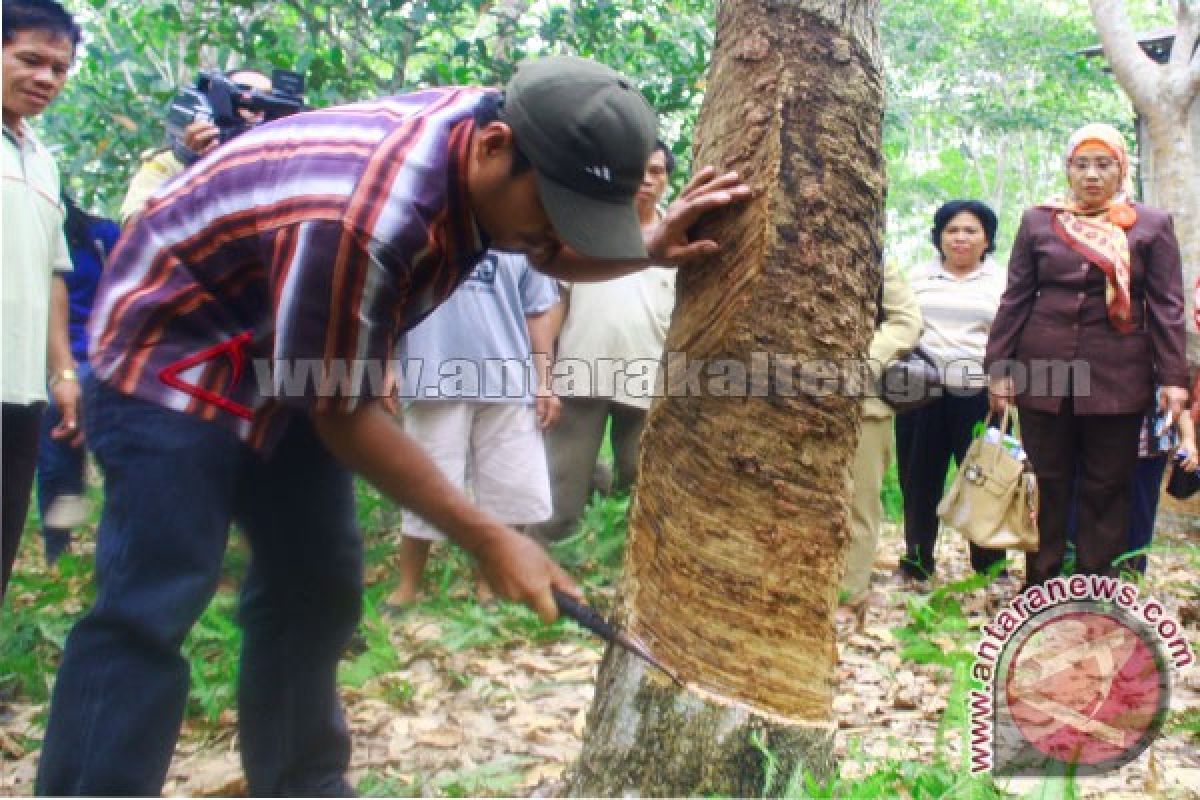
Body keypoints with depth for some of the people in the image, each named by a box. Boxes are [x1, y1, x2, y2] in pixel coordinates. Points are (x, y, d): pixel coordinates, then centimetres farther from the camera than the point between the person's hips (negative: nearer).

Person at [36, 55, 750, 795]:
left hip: (291, 361, 8)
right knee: (151, 610, -17)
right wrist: (488, 539, -22)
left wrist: (651, 250, -13)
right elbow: (342, 412, -26)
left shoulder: (502, 135, -12)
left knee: (315, 590, 8)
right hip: (170, 351, -8)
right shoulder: (359, 219, -38)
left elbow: (551, 255, 9)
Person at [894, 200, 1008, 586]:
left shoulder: (1001, 280, 7)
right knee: (919, 481, 7)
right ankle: (916, 565, 18)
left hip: (979, 393, -2)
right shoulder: (919, 278, 14)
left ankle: (990, 571, 11)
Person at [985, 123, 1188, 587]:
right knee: (1047, 484, 7)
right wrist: (998, 367, 1)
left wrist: (1173, 377, -6)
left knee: (1107, 488, 5)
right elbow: (1015, 299, 7)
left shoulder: (1151, 225, 5)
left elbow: (1166, 306, 2)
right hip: (1044, 373, 1)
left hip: (1119, 378, -1)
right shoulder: (1039, 221, 7)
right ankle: (1038, 589, 17)